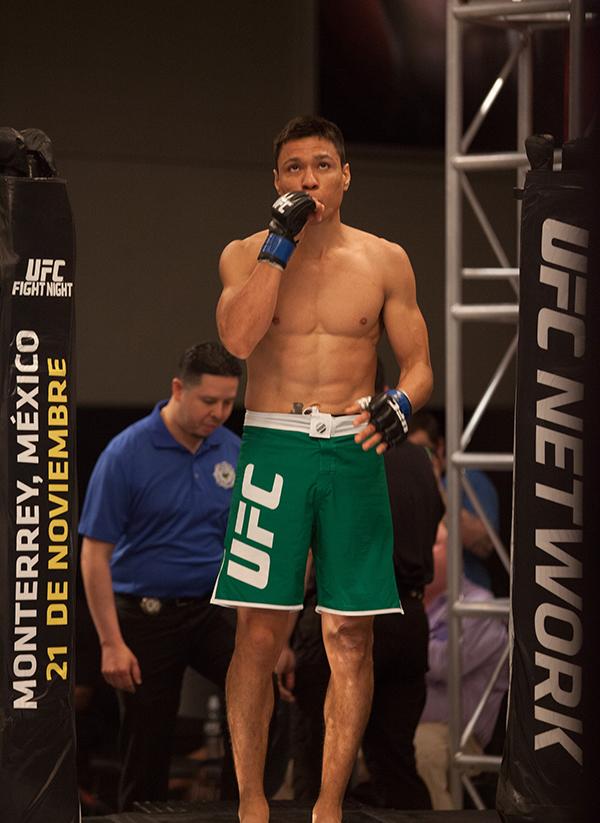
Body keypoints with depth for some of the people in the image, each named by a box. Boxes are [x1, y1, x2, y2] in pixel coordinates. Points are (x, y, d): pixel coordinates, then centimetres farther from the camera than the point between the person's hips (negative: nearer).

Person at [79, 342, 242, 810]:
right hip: (147, 616, -3)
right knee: (147, 748, 2)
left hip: (212, 609, 3)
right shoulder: (126, 455, -11)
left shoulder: (234, 453, 2)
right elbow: (95, 553, -10)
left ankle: (237, 806, -5)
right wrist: (111, 643, -13)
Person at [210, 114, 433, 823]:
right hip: (272, 449, -1)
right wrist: (281, 240, -12)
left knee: (351, 637, 0)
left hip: (354, 452, 1)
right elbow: (239, 338, -13)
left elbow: (417, 362, 10)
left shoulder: (385, 261, 9)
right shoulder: (246, 255, 6)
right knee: (259, 634, -4)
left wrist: (401, 405, -12)